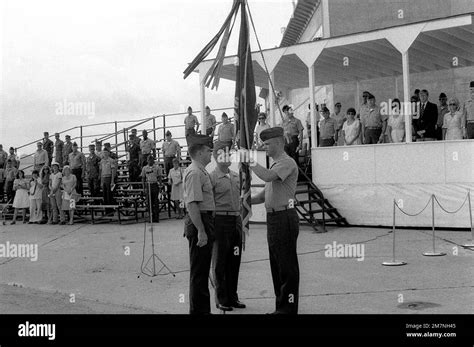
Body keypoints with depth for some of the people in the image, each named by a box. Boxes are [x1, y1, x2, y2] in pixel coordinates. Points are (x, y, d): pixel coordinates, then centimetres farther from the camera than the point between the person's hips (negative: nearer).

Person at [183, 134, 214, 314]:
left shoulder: (200, 171, 16)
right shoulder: (195, 173, -17)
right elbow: (192, 204, -24)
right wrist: (201, 231, -26)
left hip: (204, 220, 11)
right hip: (199, 222, -11)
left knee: (203, 270, 17)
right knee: (199, 271, -3)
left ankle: (203, 309, 27)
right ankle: (198, 310, 6)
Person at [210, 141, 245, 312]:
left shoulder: (236, 176, 15)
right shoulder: (212, 177, -7)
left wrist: (241, 223, 17)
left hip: (236, 220, 7)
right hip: (220, 220, -6)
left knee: (234, 260, 11)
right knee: (220, 261, 3)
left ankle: (232, 297, 22)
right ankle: (221, 299, 12)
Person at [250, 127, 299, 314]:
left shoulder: (287, 162, -11)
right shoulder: (275, 165, 19)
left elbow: (267, 177, -28)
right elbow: (266, 192, 23)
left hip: (284, 218, -10)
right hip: (273, 218, 10)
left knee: (287, 266, -3)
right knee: (276, 265, 15)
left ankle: (288, 308, 4)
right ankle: (280, 306, 24)